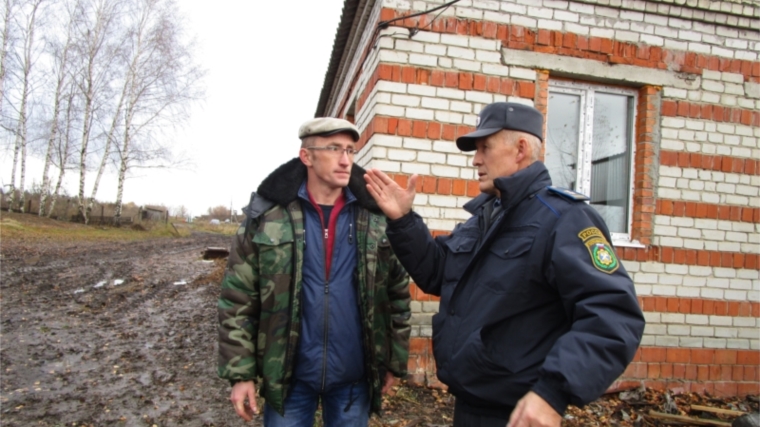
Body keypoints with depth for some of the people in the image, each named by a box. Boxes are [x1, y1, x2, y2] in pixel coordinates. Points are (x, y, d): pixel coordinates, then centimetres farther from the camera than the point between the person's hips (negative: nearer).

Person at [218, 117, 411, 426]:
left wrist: (394, 362, 3)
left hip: (354, 378, 1)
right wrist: (241, 372, -6)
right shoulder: (268, 214, -7)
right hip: (289, 375, -1)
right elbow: (238, 299, -4)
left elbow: (398, 294, 3)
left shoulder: (377, 218, -3)